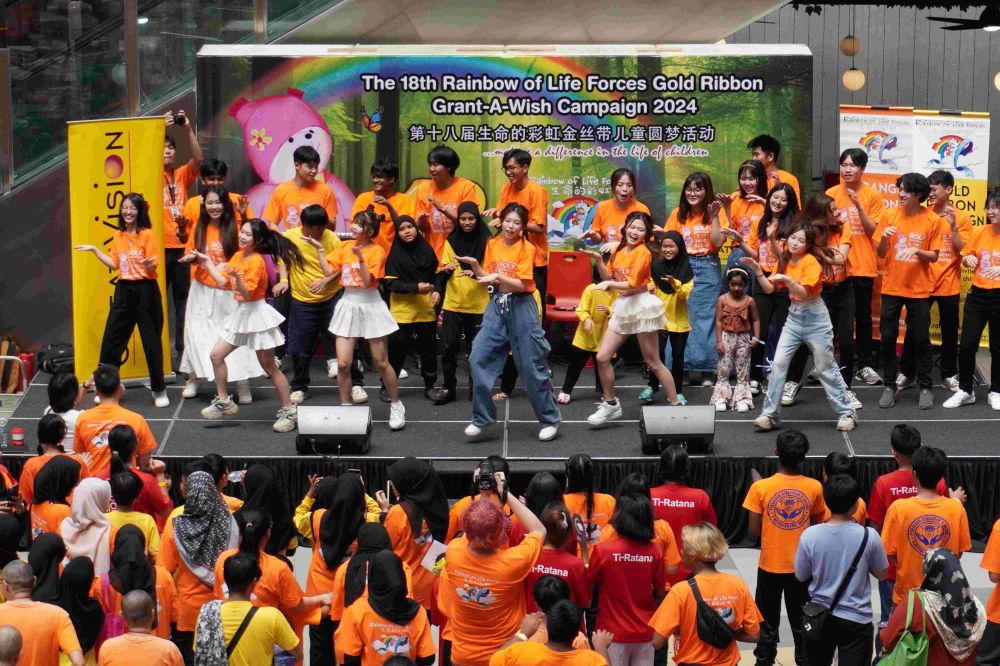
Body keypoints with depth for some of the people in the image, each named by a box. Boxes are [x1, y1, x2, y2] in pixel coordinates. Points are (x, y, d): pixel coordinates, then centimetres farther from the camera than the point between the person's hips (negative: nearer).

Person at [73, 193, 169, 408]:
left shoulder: (147, 234, -7)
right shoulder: (118, 236, 9)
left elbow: (153, 266, -10)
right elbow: (114, 264, 14)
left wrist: (148, 264, -32)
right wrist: (94, 250, 14)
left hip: (145, 290, -5)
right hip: (124, 290, 5)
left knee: (151, 342, 1)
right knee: (111, 339, 5)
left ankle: (159, 390, 11)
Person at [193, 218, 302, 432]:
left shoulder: (256, 261, -17)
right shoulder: (237, 256, 6)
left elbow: (247, 293, -22)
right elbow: (222, 281, 5)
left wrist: (238, 277, -38)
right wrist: (207, 261, 9)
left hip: (256, 314, -8)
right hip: (240, 313, 8)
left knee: (269, 366, -2)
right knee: (216, 355, 5)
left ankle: (288, 411, 7)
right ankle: (223, 402, 17)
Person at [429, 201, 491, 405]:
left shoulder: (486, 241, -3)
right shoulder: (451, 241, 4)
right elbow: (443, 271, 10)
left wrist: (476, 273, -24)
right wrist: (446, 269, -13)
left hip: (478, 304, -2)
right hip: (453, 303, 2)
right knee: (449, 346, 0)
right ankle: (448, 388, 9)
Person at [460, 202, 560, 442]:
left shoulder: (527, 249, -9)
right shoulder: (492, 245, 6)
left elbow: (521, 285, -13)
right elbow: (487, 279, 8)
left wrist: (498, 276, -26)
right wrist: (475, 265, -8)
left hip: (521, 307, -5)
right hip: (497, 306, 5)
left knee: (532, 366, 0)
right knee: (479, 359, -5)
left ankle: (549, 420, 13)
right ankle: (482, 418, 6)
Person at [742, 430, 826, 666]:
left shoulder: (761, 488, -14)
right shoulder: (814, 487, -9)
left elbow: (754, 531, -10)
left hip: (770, 566, -1)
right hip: (802, 566, 1)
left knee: (768, 623, 13)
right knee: (801, 621, 16)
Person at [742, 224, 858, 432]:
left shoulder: (810, 262, -14)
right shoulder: (784, 261, 5)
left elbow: (804, 293, -20)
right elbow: (769, 288, 4)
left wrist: (787, 280, -34)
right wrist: (758, 271, -9)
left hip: (815, 318, -5)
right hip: (794, 316, 5)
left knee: (826, 368, 2)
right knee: (778, 363, -5)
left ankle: (846, 412, 14)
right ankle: (769, 414, -1)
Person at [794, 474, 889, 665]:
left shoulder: (810, 535, -12)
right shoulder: (869, 536, -15)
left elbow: (801, 576, 0)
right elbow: (881, 574, 0)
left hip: (819, 616, 2)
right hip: (856, 619, -2)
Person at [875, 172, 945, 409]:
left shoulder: (932, 220, -5)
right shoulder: (890, 216, 0)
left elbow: (934, 256, -1)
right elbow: (880, 253, 3)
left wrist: (917, 251, -20)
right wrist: (884, 238, -18)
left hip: (919, 289, -2)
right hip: (892, 287, 2)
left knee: (921, 339, 4)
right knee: (888, 337, 3)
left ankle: (925, 387, 15)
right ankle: (889, 386, 14)